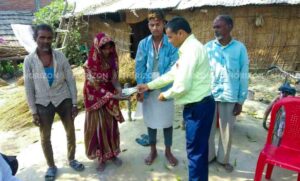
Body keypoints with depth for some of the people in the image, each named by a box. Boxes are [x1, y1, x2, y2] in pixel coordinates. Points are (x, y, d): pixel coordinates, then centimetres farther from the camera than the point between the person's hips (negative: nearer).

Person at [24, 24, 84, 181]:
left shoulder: (60, 56, -7)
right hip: (43, 103, 0)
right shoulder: (29, 60, -8)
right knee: (45, 137, 11)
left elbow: (71, 80, -3)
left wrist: (74, 103, -4)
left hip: (63, 100, 1)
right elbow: (29, 87, -3)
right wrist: (33, 111, -4)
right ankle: (51, 166, 33)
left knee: (70, 132, 11)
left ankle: (71, 159, 36)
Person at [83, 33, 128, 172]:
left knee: (111, 126, 13)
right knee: (99, 127, 6)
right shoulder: (90, 64, -19)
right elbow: (94, 86, -20)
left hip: (110, 98, 4)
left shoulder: (112, 60, -5)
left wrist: (118, 89, -22)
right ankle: (101, 157, 23)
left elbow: (114, 79, -1)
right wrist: (112, 96, -28)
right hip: (96, 99, -4)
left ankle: (112, 153, 31)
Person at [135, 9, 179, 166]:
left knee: (167, 121, 11)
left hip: (165, 89, -1)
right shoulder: (143, 44, -2)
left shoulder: (171, 44, -8)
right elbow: (139, 67, -3)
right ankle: (153, 150, 33)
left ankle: (168, 151, 32)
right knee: (151, 120, 14)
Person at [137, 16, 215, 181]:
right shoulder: (189, 48, 14)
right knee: (199, 148, 22)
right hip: (197, 105, 10)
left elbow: (182, 85, -25)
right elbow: (172, 74, 19)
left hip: (198, 107, -10)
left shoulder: (191, 49, -20)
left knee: (195, 150, 5)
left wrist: (166, 95, -6)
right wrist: (149, 86, 18)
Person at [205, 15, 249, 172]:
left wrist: (241, 100, -1)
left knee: (227, 130, 13)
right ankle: (208, 156, 35)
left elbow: (244, 76, 0)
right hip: (209, 95, 1)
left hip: (230, 97, 0)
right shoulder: (208, 47, -1)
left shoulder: (240, 48, -3)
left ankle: (223, 159, 35)